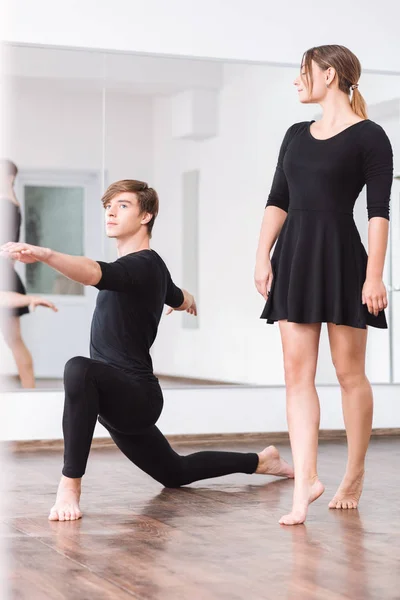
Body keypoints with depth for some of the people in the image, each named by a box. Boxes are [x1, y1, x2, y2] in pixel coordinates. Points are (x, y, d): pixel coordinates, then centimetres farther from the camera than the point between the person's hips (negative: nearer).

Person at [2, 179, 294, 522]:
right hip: (119, 399, 11)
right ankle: (261, 460, 45)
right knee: (175, 474, 27)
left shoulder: (142, 266, -17)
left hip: (136, 395, -11)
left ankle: (70, 486, -37)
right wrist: (188, 301, 60)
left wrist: (43, 254, -56)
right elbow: (180, 300, 35)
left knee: (79, 369, -39)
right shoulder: (151, 267, 13)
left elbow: (95, 273, -39)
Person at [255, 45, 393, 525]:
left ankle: (354, 476, 16)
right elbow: (277, 200, 14)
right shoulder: (296, 135, 14)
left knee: (349, 372, 3)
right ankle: (305, 479, -6)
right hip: (293, 256, 5)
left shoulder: (368, 137, -3)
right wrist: (263, 257, 5)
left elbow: (379, 211, -8)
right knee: (297, 372, -4)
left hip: (341, 256, -5)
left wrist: (374, 274, -14)